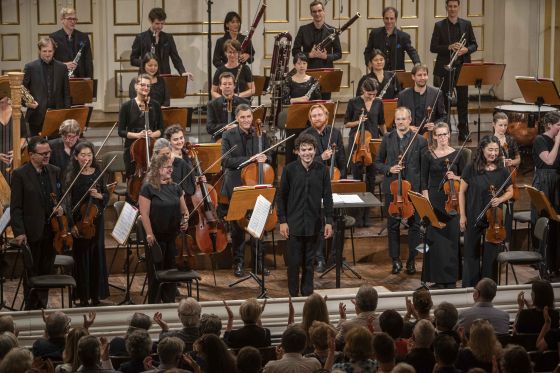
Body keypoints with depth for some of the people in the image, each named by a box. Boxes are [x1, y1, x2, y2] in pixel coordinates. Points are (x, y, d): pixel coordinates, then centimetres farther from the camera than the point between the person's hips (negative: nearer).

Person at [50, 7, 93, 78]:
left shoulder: (83, 37, 11)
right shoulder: (54, 38, 3)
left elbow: (88, 61, 9)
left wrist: (89, 79, -3)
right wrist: (64, 65, -16)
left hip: (80, 78, 3)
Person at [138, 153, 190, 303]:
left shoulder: (175, 188, 8)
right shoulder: (148, 188, -8)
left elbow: (184, 209, 16)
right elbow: (144, 214, -12)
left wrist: (185, 219, -5)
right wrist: (149, 234, -17)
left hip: (173, 236, 5)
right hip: (157, 237, -5)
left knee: (172, 268, 10)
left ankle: (170, 302, 20)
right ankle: (154, 304, 11)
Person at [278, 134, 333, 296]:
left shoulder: (322, 170, -2)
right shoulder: (290, 169, -6)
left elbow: (327, 197, 3)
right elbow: (282, 196, -2)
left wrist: (329, 221, -1)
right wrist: (282, 221, -6)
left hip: (313, 224, 2)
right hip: (294, 223, -2)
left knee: (309, 262, 11)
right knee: (294, 261, 2)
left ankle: (307, 294, 21)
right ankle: (293, 295, 13)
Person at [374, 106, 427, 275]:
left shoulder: (420, 141, -1)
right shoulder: (387, 139, 4)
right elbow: (378, 162, 10)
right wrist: (388, 169, -10)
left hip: (414, 188, -1)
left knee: (414, 224, 4)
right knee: (393, 225, 6)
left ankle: (411, 260, 15)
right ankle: (396, 260, 16)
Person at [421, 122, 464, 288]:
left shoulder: (456, 155, 4)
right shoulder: (428, 156, 2)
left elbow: (464, 178, 10)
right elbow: (424, 181, 3)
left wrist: (455, 177, -11)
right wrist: (426, 200, -7)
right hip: (434, 200, -1)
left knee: (452, 237, 0)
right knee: (435, 237, -2)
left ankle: (451, 278, 7)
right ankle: (438, 278, 4)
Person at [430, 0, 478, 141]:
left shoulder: (466, 24, 8)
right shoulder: (439, 25, 3)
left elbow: (474, 45, 9)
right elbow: (433, 47, -2)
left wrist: (466, 49, -12)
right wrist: (449, 47, -16)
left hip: (462, 67, 1)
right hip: (444, 68, -1)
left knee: (463, 100, 0)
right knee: (445, 100, 1)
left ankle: (463, 132, 5)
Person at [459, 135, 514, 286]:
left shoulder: (502, 171, -2)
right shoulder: (471, 168, -7)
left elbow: (510, 192, 10)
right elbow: (462, 192, -1)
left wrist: (500, 199, -12)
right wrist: (462, 216, -4)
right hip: (473, 218, -1)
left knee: (491, 254, 7)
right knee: (472, 253, 8)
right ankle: (470, 287, 20)